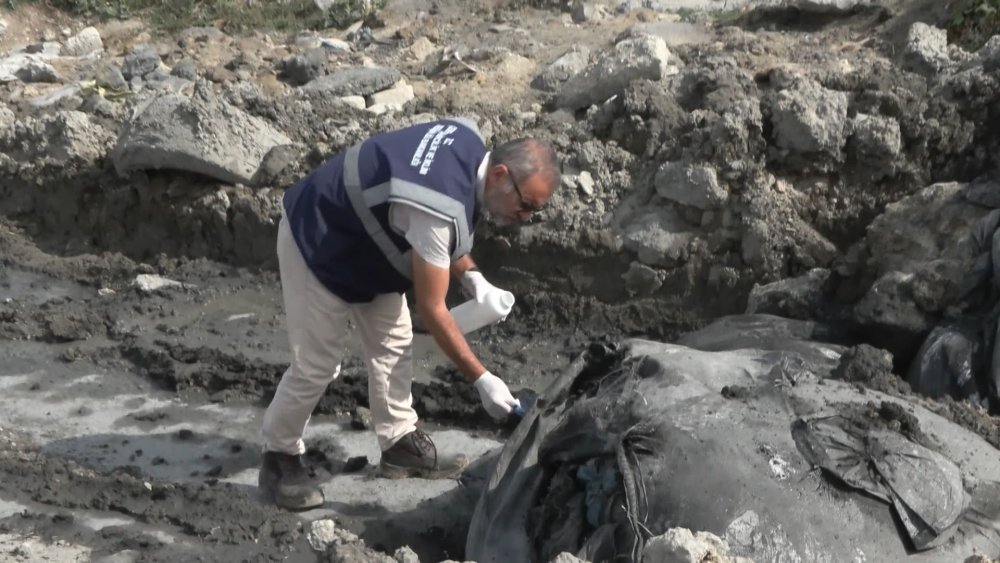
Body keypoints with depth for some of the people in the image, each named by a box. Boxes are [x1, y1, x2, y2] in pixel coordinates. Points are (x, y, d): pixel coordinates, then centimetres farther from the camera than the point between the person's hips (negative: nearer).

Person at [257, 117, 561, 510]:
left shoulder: (470, 142, -10)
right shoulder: (442, 208, -37)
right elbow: (432, 309, -28)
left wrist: (470, 276, -5)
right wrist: (482, 380, -24)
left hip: (362, 238, 10)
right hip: (318, 243, -10)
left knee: (392, 343, 11)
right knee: (318, 364, -4)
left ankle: (400, 443, 23)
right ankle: (279, 457, 15)